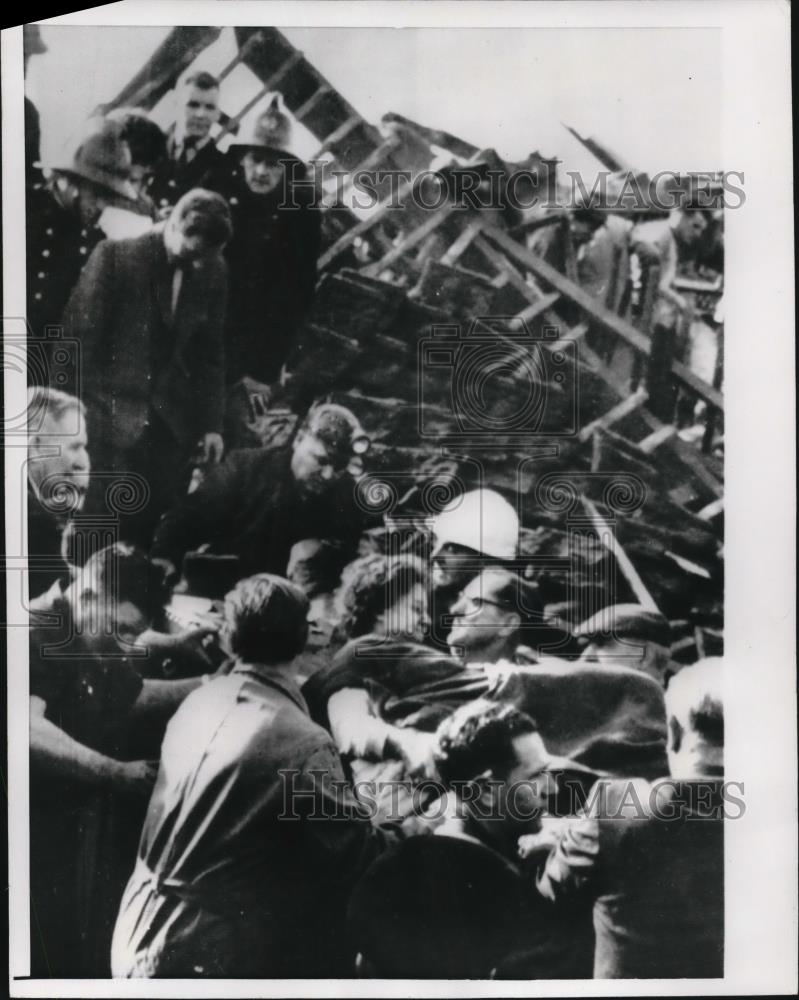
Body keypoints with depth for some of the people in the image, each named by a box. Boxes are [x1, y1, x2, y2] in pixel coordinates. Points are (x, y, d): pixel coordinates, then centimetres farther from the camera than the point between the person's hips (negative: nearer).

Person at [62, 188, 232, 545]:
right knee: (112, 520, -2)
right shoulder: (115, 254, -9)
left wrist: (211, 423, 4)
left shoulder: (212, 271, 3)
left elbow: (210, 352, 7)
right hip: (116, 412, -3)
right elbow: (81, 334, -7)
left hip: (173, 419, 3)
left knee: (156, 517, 3)